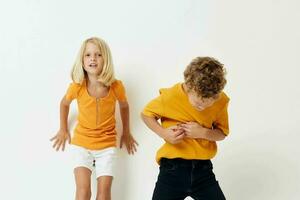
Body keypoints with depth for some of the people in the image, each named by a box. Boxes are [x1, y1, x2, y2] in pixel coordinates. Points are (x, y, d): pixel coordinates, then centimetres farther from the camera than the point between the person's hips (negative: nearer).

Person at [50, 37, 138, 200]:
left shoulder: (116, 86, -15)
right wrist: (63, 129, 15)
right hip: (81, 143, 0)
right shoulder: (77, 87, -15)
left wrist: (126, 132, 17)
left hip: (107, 145, 1)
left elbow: (124, 106, 8)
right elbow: (64, 103, 9)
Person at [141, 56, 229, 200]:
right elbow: (146, 114, 3)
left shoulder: (221, 101, -6)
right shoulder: (170, 96, -13)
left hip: (203, 168, 2)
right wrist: (163, 133, -15)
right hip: (172, 167, -2)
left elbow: (222, 133, 6)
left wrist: (203, 132, -16)